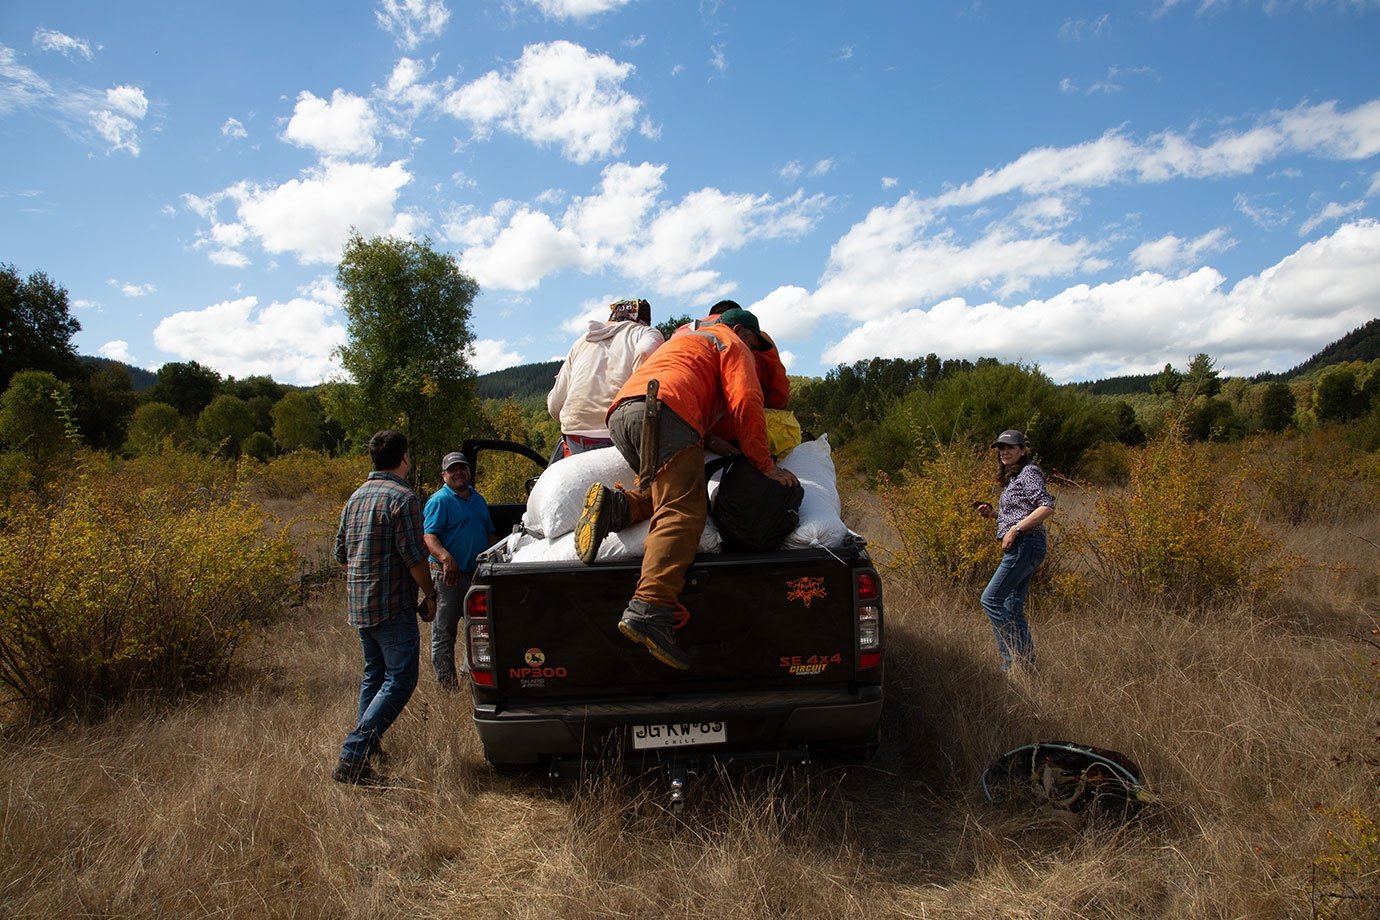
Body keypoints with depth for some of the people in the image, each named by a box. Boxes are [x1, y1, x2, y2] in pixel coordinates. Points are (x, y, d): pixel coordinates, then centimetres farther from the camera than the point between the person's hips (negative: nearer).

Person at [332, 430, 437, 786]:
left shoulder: (356, 496, 12)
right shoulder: (402, 497, -15)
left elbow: (341, 553, 17)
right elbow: (414, 556, -17)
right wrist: (430, 596, -6)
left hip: (358, 604, 9)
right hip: (392, 606, -9)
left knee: (374, 673, 21)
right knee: (400, 680, -5)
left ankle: (367, 747, 27)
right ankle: (352, 756, -12)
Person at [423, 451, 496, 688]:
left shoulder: (478, 499, 16)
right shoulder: (439, 501, -8)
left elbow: (490, 533, 25)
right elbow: (429, 536, -19)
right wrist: (446, 558, -35)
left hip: (479, 575, 7)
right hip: (449, 576, -7)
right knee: (444, 632, 1)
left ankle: (471, 666, 32)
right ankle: (447, 683, 8)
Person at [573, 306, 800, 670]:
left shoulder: (683, 338, 42)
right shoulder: (731, 345, 19)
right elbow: (746, 403, 3)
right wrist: (765, 464, 4)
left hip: (620, 412, 8)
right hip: (664, 411, -8)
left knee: (669, 495, 19)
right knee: (683, 513, -17)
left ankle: (615, 507, -7)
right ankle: (648, 612, -34)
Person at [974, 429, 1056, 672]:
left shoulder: (1029, 472, -8)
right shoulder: (1013, 477, 20)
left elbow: (1047, 506, -19)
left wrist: (1015, 529, -21)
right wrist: (993, 513, 9)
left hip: (1026, 544, -10)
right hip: (1019, 547, 10)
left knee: (991, 599, -12)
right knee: (1013, 608, 10)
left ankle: (1011, 658, -9)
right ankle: (1027, 664, 14)